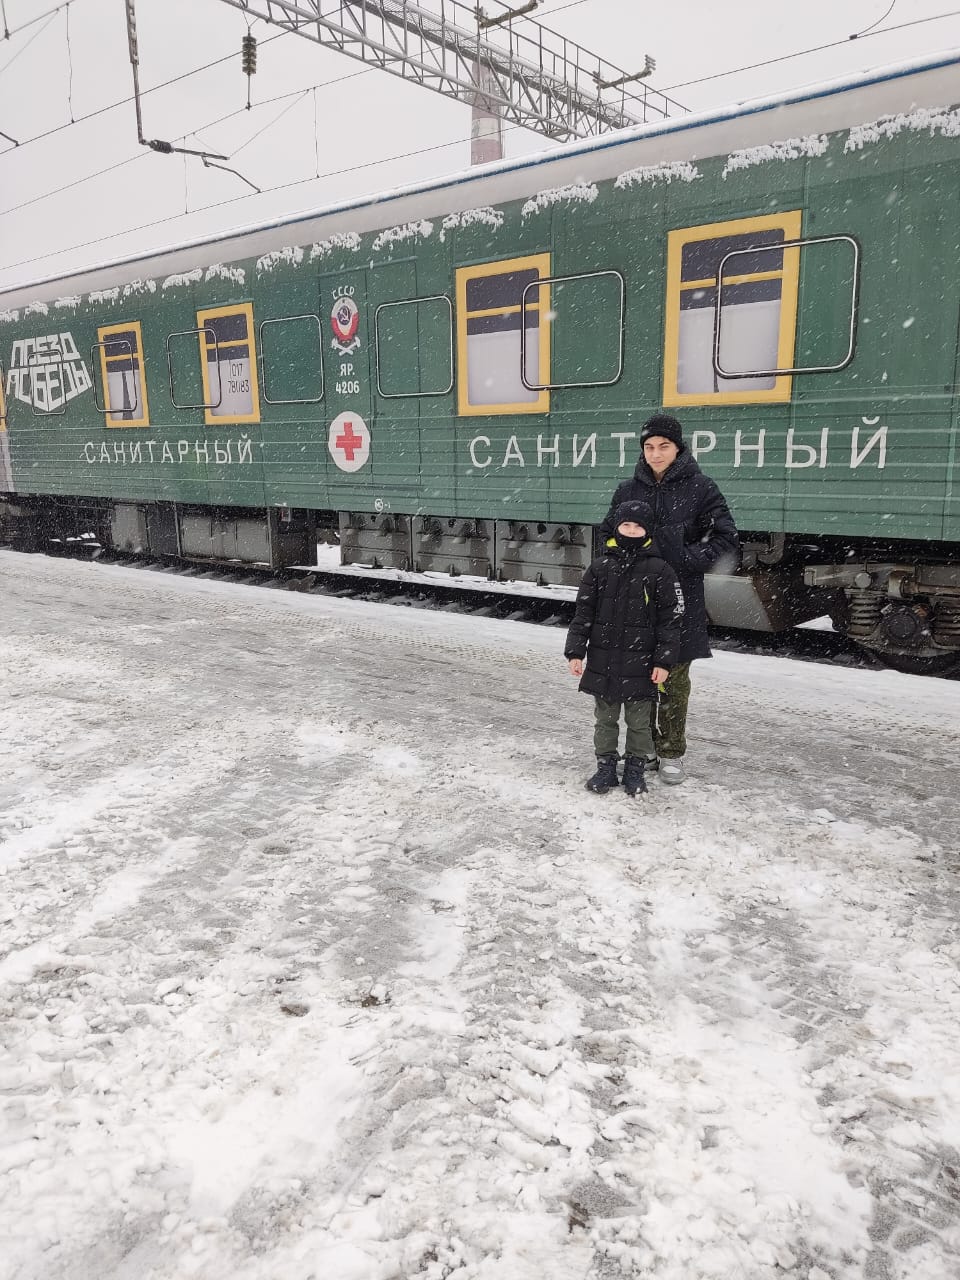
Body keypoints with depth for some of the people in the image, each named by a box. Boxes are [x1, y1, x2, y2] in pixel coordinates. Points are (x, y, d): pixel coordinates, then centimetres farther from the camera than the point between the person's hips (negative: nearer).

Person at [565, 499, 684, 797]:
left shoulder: (660, 571, -4)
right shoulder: (600, 567, 2)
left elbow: (670, 620, -3)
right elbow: (583, 613, 4)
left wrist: (664, 661, -8)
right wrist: (575, 652, -1)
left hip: (640, 663, -2)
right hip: (602, 660, 2)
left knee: (638, 721, 10)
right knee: (605, 718, 13)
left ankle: (635, 768, 26)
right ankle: (606, 765, 27)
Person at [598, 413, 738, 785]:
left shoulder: (699, 488, -3)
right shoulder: (628, 490, 8)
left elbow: (726, 541, -3)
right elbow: (607, 534, 19)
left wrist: (688, 559, -16)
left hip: (680, 601, -3)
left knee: (674, 680, 5)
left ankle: (671, 753, 18)